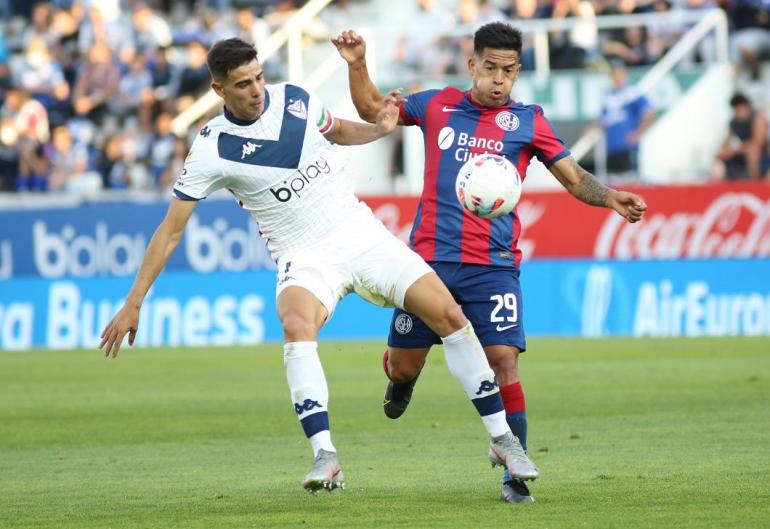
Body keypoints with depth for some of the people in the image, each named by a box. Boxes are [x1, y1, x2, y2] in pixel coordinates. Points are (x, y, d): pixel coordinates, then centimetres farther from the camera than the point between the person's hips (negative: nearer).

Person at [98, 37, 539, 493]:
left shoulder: (294, 99, -1)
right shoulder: (212, 148, -11)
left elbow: (337, 131, 21)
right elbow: (171, 230, -7)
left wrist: (379, 128, -1)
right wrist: (133, 304, -9)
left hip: (362, 233, 4)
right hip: (304, 258, -3)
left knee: (449, 314, -10)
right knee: (297, 325, -37)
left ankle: (503, 439, 3)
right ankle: (326, 460, -39)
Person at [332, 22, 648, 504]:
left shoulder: (527, 121, 5)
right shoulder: (436, 106, 9)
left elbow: (575, 177, 4)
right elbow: (373, 109, 21)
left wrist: (611, 198, -14)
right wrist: (358, 65, 6)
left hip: (493, 266, -2)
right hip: (429, 259, 2)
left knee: (504, 361, -16)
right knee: (403, 363, 8)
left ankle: (515, 476, -8)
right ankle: (402, 381, 47)